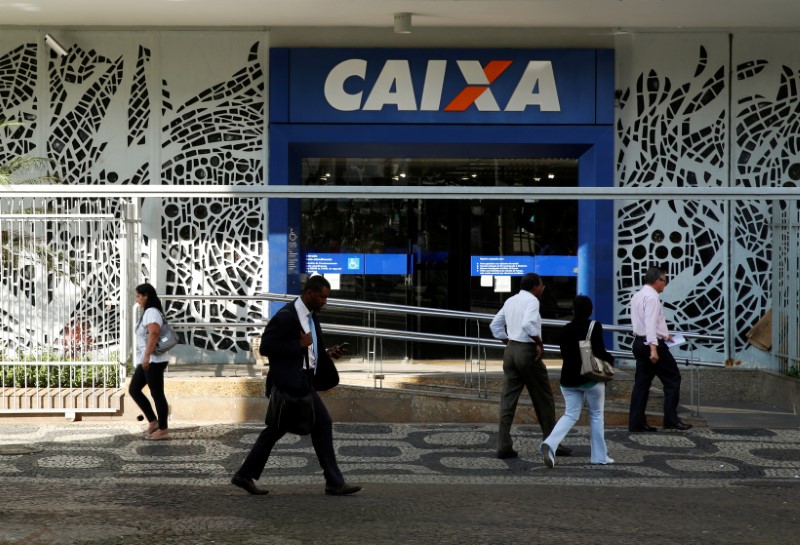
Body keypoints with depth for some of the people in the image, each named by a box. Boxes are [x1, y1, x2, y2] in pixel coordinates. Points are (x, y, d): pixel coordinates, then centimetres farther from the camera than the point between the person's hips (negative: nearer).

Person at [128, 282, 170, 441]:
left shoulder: (151, 312, -15)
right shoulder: (149, 312, 18)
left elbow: (154, 334, -28)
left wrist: (147, 356, -33)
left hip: (153, 361, -11)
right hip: (147, 361, 11)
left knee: (157, 394, -3)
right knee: (133, 389, 12)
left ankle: (163, 430, 6)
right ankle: (153, 421, 17)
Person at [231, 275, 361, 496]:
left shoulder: (310, 315, 13)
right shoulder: (286, 316, -17)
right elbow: (265, 347, -20)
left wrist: (327, 354, 5)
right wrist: (299, 345, -21)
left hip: (302, 380, 10)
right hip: (291, 381, -10)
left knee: (277, 428, 11)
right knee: (322, 423, -4)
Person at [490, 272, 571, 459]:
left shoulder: (510, 301, 14)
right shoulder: (532, 300, -10)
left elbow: (495, 325, 20)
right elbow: (528, 324, -27)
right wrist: (540, 343, -16)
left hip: (510, 350, 7)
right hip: (527, 351, -7)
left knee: (508, 399, 3)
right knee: (543, 399, 6)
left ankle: (504, 447, -2)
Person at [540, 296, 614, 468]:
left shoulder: (565, 330, 4)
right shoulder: (594, 326, -9)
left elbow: (564, 354, 11)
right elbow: (599, 351, -15)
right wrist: (610, 359, 4)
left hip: (569, 378, 4)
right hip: (591, 378, -4)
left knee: (570, 414, 9)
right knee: (596, 415, 12)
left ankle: (550, 444, -16)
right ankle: (599, 456, 16)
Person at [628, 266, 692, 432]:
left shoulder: (637, 296, 15)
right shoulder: (652, 297, -15)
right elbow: (651, 323, -24)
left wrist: (663, 335, 30)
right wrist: (653, 349, -30)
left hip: (639, 342, 9)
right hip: (652, 343, -9)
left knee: (642, 382, 8)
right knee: (672, 379, 1)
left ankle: (636, 422, 6)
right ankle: (671, 420, 0)